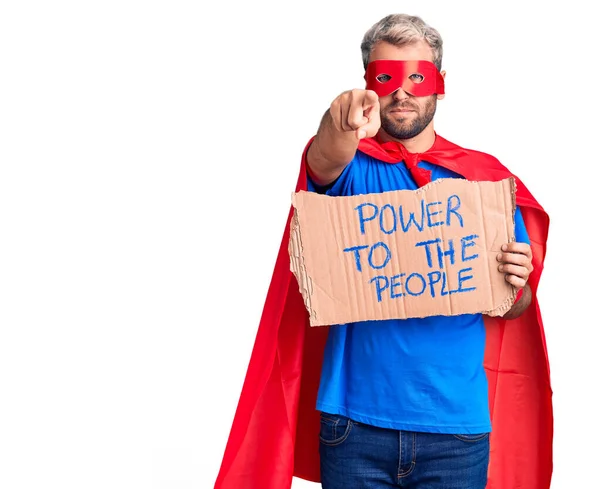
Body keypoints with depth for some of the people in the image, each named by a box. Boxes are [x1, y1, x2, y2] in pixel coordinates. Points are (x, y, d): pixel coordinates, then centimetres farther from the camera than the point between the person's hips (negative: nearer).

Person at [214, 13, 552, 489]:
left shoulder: (485, 178, 5)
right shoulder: (351, 167, 1)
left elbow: (514, 307, 9)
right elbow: (326, 163, -25)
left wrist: (517, 286, -14)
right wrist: (340, 125, -47)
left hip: (456, 422, 1)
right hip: (355, 418, -1)